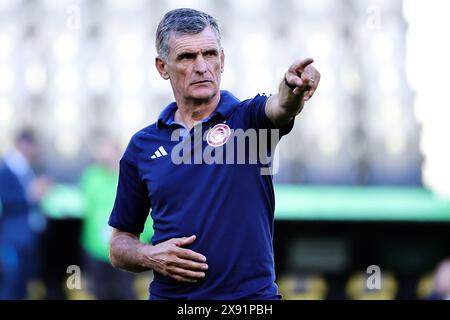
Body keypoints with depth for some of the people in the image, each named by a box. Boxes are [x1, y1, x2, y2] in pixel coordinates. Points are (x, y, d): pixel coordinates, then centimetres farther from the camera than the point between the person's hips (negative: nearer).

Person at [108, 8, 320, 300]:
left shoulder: (247, 117, -1)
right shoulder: (143, 146, 5)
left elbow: (280, 107, -25)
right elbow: (120, 244, 10)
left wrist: (294, 88, -47)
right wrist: (150, 257, -10)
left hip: (252, 292, -2)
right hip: (170, 293, 2)